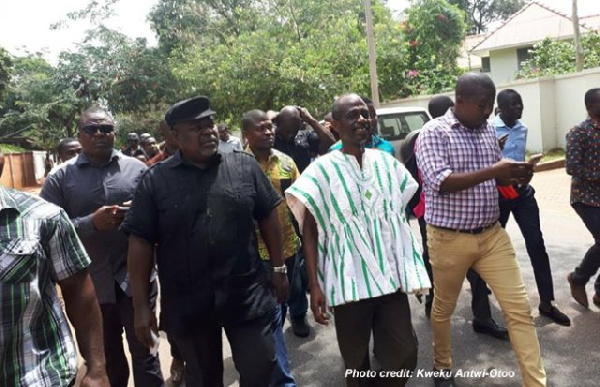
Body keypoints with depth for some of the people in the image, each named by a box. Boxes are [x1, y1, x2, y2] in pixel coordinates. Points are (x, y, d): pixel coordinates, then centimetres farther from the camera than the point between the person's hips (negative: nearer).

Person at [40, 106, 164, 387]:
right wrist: (92, 223, -21)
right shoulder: (60, 178, 0)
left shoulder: (137, 169, 1)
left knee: (144, 353, 10)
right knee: (107, 359, 21)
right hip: (91, 283, 1)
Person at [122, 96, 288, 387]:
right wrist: (142, 306, -5)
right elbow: (140, 242, -4)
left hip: (247, 295, 0)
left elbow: (268, 218, 5)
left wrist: (278, 268, 5)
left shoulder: (245, 166, -1)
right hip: (187, 305, 0)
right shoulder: (155, 180, -5)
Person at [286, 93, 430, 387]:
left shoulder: (386, 162, 7)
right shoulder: (322, 169, -5)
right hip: (349, 281, -3)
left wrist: (413, 270, 13)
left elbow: (400, 215, 15)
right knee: (356, 360, 11)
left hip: (391, 275, 3)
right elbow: (309, 229, -5)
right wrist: (314, 285, -11)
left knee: (404, 354, 5)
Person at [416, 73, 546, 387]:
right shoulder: (433, 133, -13)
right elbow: (440, 183, -25)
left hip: (492, 234, 5)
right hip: (449, 239, -5)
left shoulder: (488, 130, 7)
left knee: (519, 309, 4)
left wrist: (515, 176, -6)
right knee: (443, 308, 14)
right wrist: (492, 171, -28)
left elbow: (494, 178, 17)